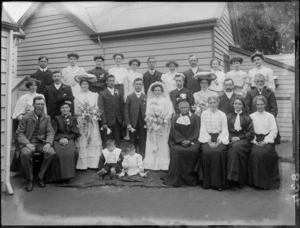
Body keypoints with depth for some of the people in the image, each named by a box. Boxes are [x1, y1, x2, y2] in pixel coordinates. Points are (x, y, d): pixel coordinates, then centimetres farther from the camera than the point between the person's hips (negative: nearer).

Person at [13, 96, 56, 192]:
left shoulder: (47, 118, 8)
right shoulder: (26, 118, 1)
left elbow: (50, 132, 4)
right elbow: (19, 133, -1)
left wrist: (48, 143, -16)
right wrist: (27, 143, -18)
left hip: (41, 143, 2)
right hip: (28, 143, -2)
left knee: (51, 153, -27)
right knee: (25, 154, -34)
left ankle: (41, 177, -6)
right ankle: (29, 180, -13)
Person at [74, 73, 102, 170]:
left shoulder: (94, 95, 10)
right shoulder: (77, 96, 8)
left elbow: (97, 108, 7)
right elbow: (76, 110, 4)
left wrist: (92, 113, -12)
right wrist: (83, 114, -11)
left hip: (92, 121, 1)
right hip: (81, 121, -1)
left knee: (94, 140, -1)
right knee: (82, 142, -2)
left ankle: (93, 163, 5)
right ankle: (82, 164, 2)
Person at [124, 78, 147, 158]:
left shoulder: (146, 97, 7)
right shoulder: (129, 97, 6)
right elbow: (126, 111, 2)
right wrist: (128, 123, -6)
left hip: (143, 124, 1)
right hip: (132, 124, 0)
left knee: (142, 144, 3)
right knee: (133, 144, 5)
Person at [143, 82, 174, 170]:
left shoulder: (166, 100, 2)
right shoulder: (150, 101, 10)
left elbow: (170, 112, -5)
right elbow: (148, 113, 5)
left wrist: (164, 120, -15)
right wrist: (153, 120, -10)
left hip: (163, 126, -2)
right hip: (153, 125, 2)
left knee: (162, 144, 1)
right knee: (152, 144, 3)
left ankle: (163, 164, 6)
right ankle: (152, 163, 9)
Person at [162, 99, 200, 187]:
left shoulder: (195, 117, 11)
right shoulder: (175, 118, 15)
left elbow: (196, 131, 3)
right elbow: (174, 131, 3)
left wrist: (189, 141, -13)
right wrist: (182, 140, -13)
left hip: (192, 141, 0)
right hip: (178, 141, 1)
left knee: (193, 151, -31)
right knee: (176, 151, -30)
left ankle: (191, 178, -13)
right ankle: (177, 178, -18)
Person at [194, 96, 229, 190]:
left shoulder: (222, 114, 9)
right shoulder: (204, 114, 9)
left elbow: (224, 130, 3)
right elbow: (203, 129, 3)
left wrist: (218, 142, -12)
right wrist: (209, 141, -11)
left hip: (219, 138, 0)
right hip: (207, 138, 0)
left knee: (219, 152, -29)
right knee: (207, 152, -28)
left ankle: (218, 183, -20)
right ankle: (207, 182, -16)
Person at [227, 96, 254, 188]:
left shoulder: (247, 118, 15)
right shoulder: (228, 117, 21)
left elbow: (251, 133, 5)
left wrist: (239, 137, -8)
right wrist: (231, 138, -8)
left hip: (243, 140, -1)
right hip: (231, 140, 1)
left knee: (236, 147, -34)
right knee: (234, 148, -32)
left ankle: (234, 176, -31)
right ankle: (234, 178, -27)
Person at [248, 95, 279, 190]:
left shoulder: (270, 116, 13)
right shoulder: (251, 116, 16)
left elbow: (274, 131, 3)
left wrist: (265, 141, -11)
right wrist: (254, 141, -9)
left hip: (267, 140, -1)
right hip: (256, 141, 1)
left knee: (263, 153, -31)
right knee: (255, 153, -30)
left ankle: (266, 182, -16)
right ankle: (256, 181, -18)